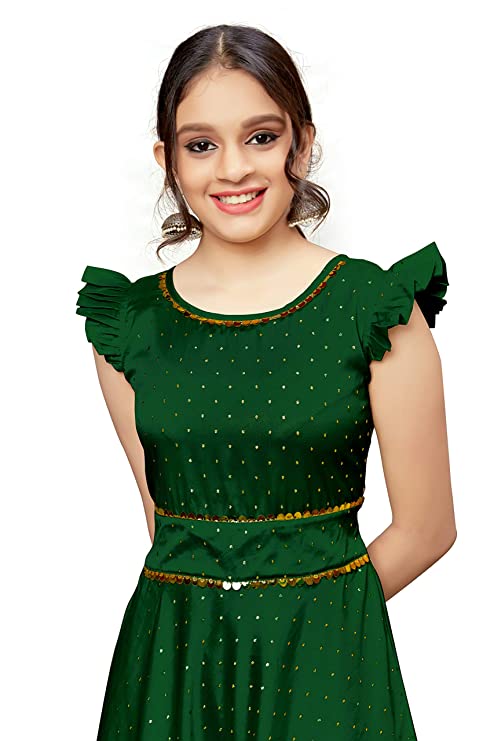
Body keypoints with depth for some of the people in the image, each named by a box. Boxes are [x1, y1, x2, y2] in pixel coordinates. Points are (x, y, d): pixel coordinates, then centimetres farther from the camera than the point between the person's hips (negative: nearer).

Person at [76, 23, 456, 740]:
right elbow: (163, 519, 6)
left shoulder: (377, 308, -7)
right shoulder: (128, 321, 0)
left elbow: (427, 526, -4)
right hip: (170, 655, 2)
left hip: (326, 659, -2)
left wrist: (314, 611, -1)